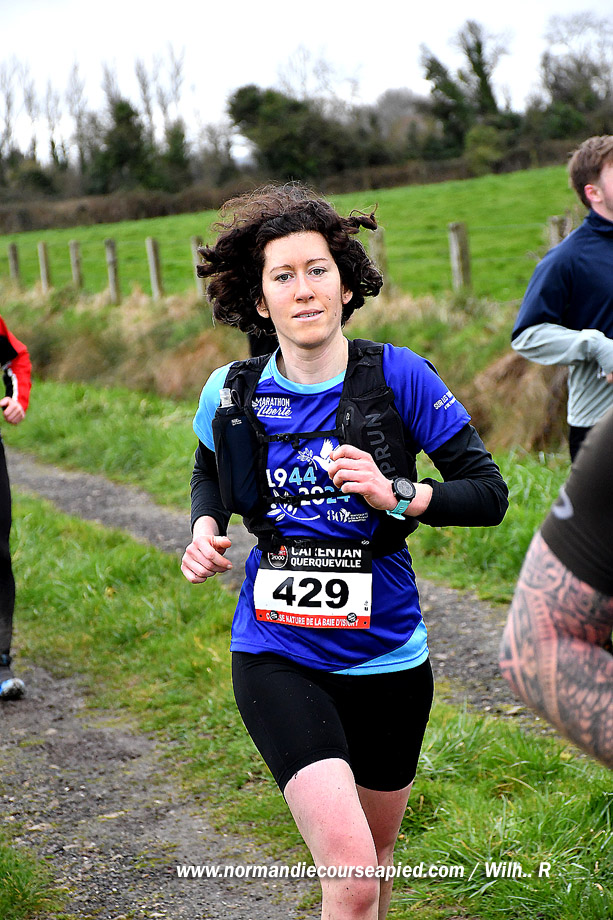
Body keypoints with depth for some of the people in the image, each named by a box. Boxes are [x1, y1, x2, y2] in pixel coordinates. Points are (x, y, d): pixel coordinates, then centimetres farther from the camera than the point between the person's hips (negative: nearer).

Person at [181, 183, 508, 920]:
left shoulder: (397, 376, -10)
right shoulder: (232, 393, -4)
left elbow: (489, 493, -6)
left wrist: (397, 495, -22)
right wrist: (204, 528, -1)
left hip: (387, 657, 1)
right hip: (277, 657, -1)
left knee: (374, 854, 22)